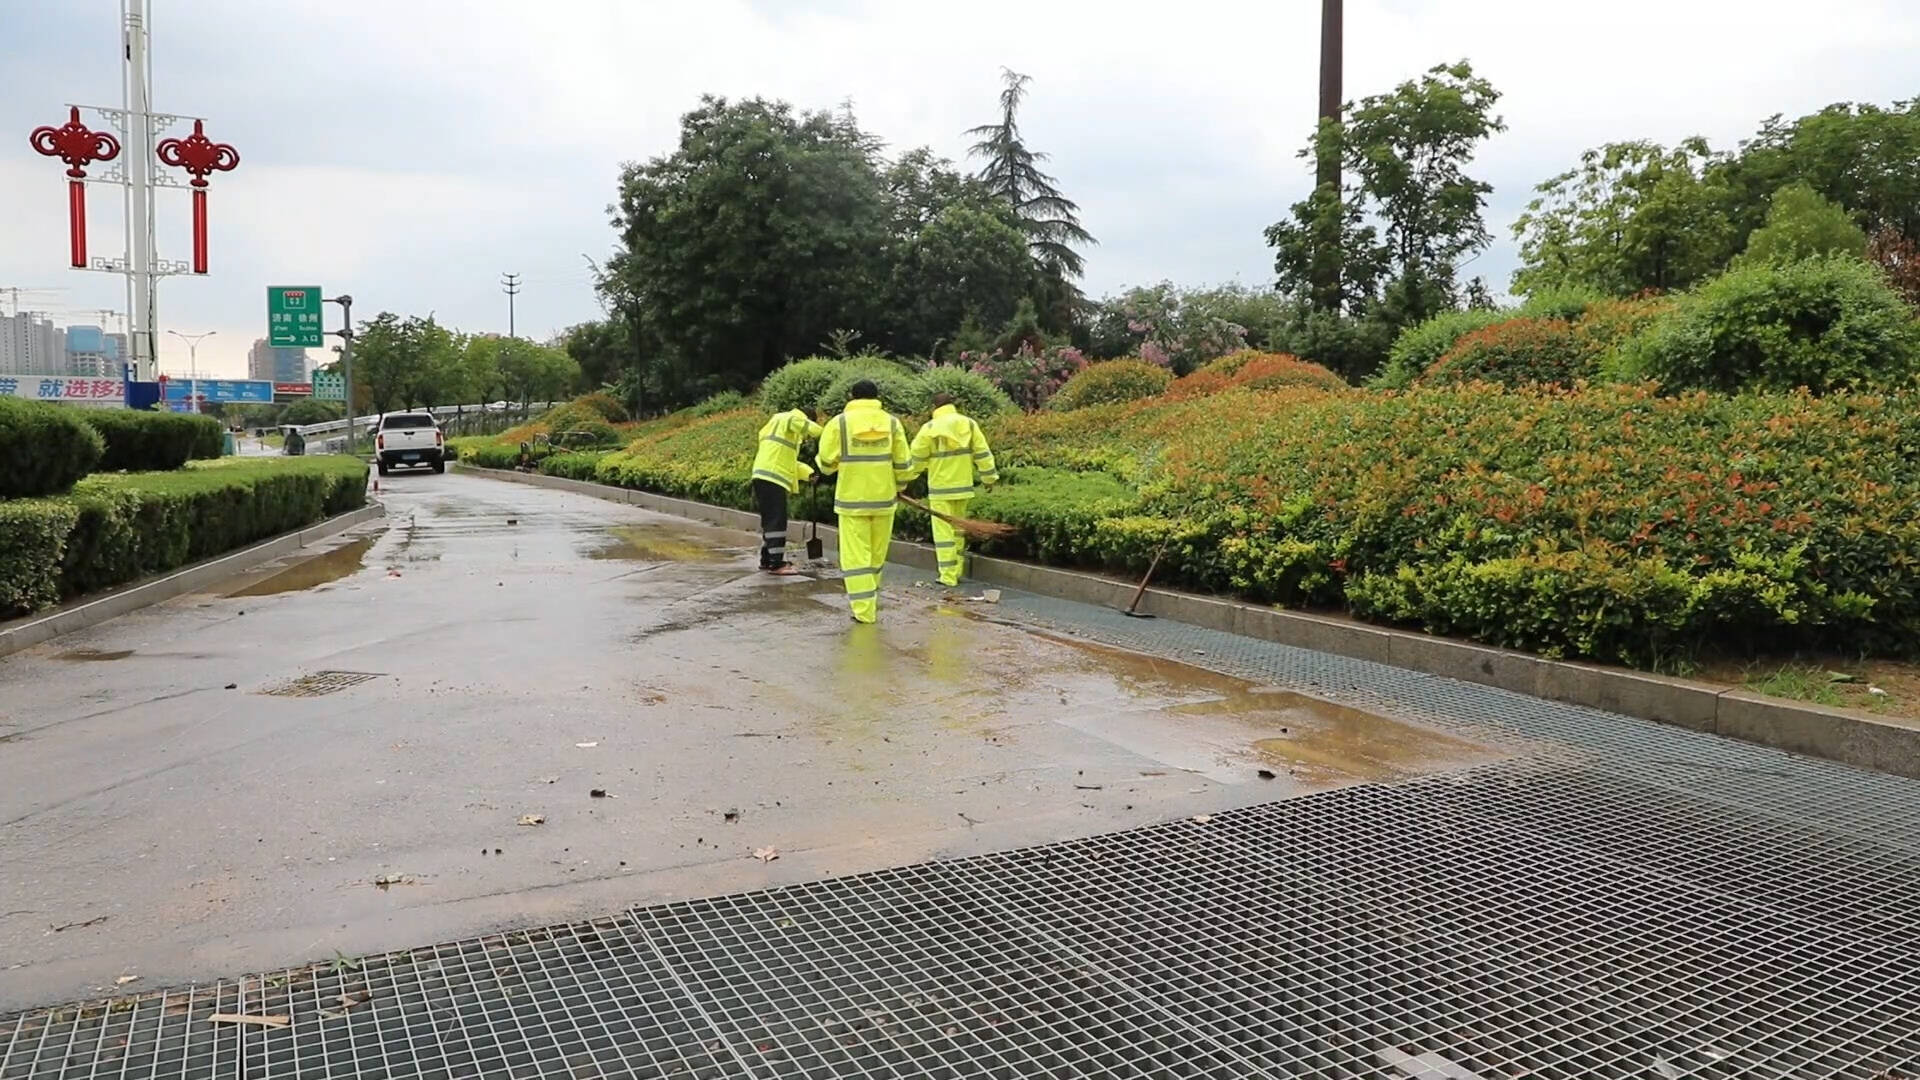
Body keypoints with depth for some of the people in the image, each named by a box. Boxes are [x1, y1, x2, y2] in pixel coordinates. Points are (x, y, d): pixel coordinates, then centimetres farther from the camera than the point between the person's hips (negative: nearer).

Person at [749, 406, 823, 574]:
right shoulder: (790, 419, -2)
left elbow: (789, 461, 28)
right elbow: (814, 430, -17)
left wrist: (808, 473, 15)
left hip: (765, 478, 10)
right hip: (771, 479, -10)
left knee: (770, 521, 16)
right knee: (776, 521, -10)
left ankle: (767, 560, 24)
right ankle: (776, 563, -10)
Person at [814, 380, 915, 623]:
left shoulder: (839, 423, -4)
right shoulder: (892, 423, 3)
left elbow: (826, 463, -4)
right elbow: (903, 463, 4)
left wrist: (832, 467, 20)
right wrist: (899, 486, 22)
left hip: (851, 499, -2)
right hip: (883, 498, 3)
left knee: (856, 555, 0)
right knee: (877, 555, 16)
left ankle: (863, 609, -4)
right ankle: (868, 600, 28)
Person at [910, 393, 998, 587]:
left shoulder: (929, 428, -8)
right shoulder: (968, 424, 1)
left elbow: (917, 458, -5)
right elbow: (982, 453, 1)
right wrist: (989, 476, 9)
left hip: (940, 488, -4)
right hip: (963, 486, 4)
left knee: (944, 531, -1)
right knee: (958, 528, 16)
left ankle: (948, 576, -4)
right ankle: (956, 572, 20)